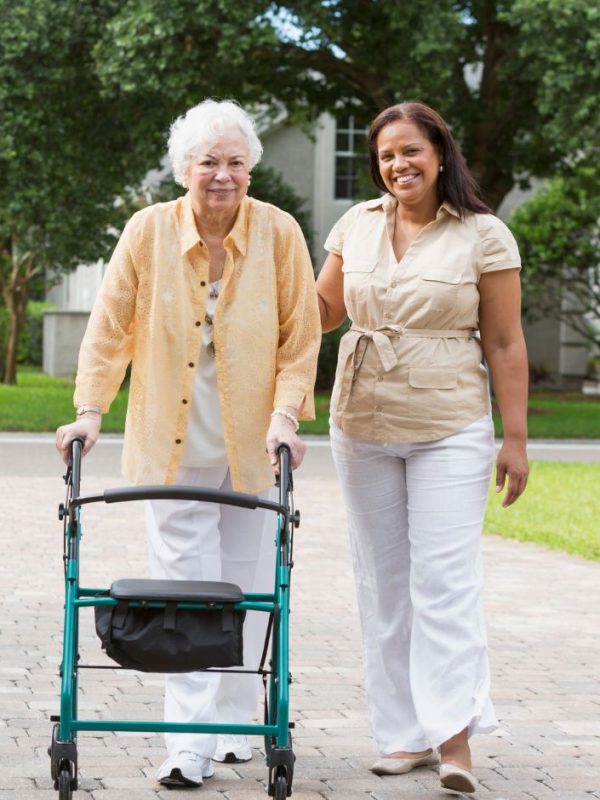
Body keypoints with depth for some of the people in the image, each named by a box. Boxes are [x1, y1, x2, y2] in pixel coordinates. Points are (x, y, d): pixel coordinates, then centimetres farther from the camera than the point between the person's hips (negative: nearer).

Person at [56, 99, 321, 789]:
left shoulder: (279, 233, -5)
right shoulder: (148, 231, -5)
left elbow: (300, 337, -1)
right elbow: (110, 329, -1)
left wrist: (285, 414, -13)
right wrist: (91, 410, -10)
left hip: (252, 445, 1)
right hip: (172, 443, -1)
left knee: (245, 588, 8)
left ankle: (234, 723, 23)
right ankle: (189, 743, -5)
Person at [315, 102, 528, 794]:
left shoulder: (483, 236, -4)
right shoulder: (358, 226, 7)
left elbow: (504, 345, -4)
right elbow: (322, 310, 17)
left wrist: (515, 437, -7)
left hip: (449, 431, -5)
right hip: (361, 426, 5)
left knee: (445, 576, -10)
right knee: (382, 580, 6)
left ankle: (455, 734, -11)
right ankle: (405, 733, 12)